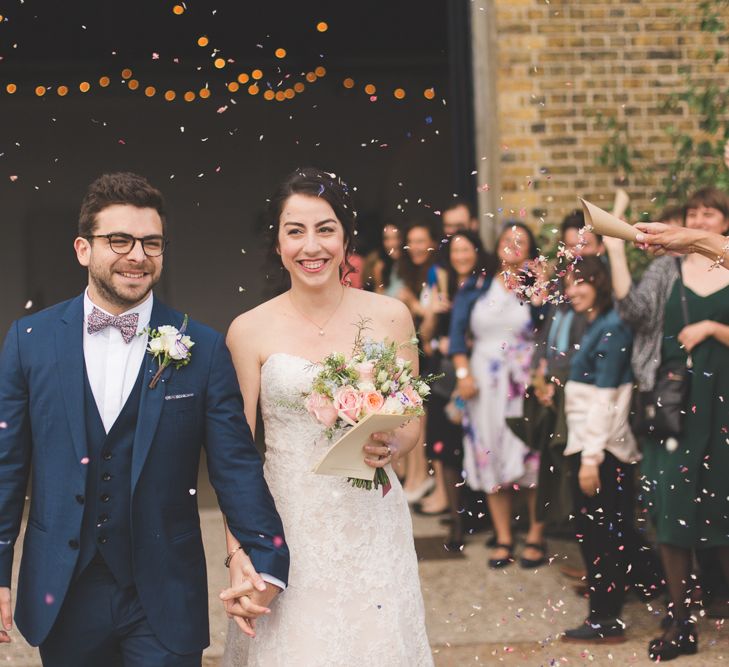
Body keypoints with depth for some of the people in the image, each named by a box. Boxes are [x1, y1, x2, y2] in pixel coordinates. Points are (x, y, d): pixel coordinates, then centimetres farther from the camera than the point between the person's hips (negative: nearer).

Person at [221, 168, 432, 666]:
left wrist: (390, 447, -14)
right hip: (288, 526, -1)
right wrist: (240, 556, -9)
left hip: (372, 525, 1)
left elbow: (412, 423, 9)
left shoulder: (390, 317, 0)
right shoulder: (250, 331, -3)